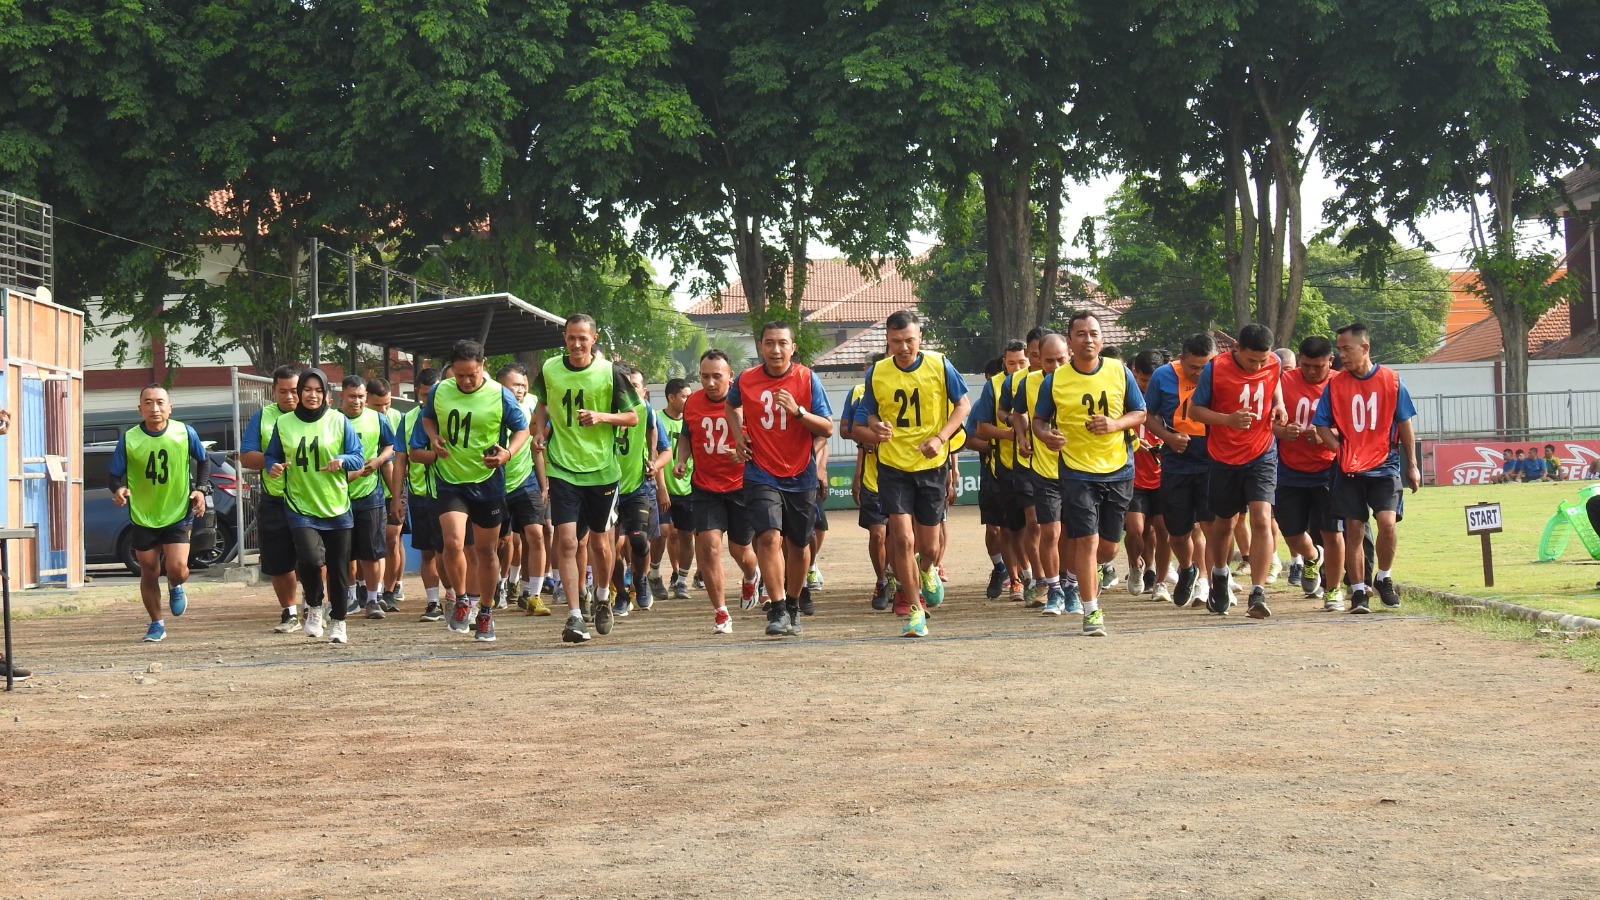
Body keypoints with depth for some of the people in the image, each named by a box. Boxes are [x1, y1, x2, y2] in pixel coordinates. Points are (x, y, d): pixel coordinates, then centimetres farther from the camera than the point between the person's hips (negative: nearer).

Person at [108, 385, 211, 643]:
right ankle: (156, 624, 25)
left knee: (177, 568, -15)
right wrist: (118, 489, -24)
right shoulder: (129, 439, -10)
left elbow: (203, 461, 9)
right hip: (143, 517, 1)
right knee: (149, 573, 6)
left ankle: (175, 588, 23)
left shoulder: (185, 433, -8)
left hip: (177, 514, -1)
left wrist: (201, 489, -5)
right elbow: (115, 474, -3)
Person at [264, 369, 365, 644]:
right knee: (310, 559, -21)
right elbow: (271, 456, 11)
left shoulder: (339, 422, 1)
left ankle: (338, 623, 24)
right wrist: (274, 467, -11)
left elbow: (358, 457, 2)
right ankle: (314, 607, 6)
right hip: (301, 507, -1)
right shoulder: (283, 423, 2)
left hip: (337, 508, 1)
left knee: (338, 569, 6)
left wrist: (343, 460, -20)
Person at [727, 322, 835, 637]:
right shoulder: (745, 380, -2)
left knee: (798, 545, 11)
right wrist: (738, 435, 6)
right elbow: (732, 406, 22)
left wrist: (797, 411, -22)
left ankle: (793, 605, 31)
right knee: (769, 537, -18)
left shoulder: (807, 379, -6)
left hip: (801, 476, 1)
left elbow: (827, 428, -6)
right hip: (761, 476, -1)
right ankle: (777, 610, -15)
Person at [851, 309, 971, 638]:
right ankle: (915, 609, 4)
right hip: (892, 466, 0)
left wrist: (940, 438, -14)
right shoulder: (877, 373, -3)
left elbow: (964, 404, 0)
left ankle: (928, 572, 46)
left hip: (930, 465, 0)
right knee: (903, 540, -11)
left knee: (929, 546, 8)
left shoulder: (939, 365, -7)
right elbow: (869, 414, 8)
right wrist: (874, 429, -16)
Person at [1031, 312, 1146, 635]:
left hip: (1118, 471, 3)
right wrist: (1045, 434, -16)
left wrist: (1115, 424, -13)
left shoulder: (1120, 372, 1)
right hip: (1077, 471, -2)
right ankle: (1092, 611, -2)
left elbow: (1140, 413, 7)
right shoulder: (1054, 380, -3)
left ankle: (1084, 574, 43)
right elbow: (1039, 419, 7)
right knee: (1087, 540, -11)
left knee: (1109, 545, 9)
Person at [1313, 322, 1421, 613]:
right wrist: (1342, 451, -11)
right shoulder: (1335, 384, 1)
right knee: (1353, 529, 0)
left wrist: (1412, 466, 6)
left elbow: (1405, 424, 5)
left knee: (1387, 521, -16)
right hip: (1349, 469, 1)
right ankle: (1358, 591, 10)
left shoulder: (1391, 380, -1)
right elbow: (1322, 425, 5)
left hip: (1385, 466, -1)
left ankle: (1384, 578, 8)